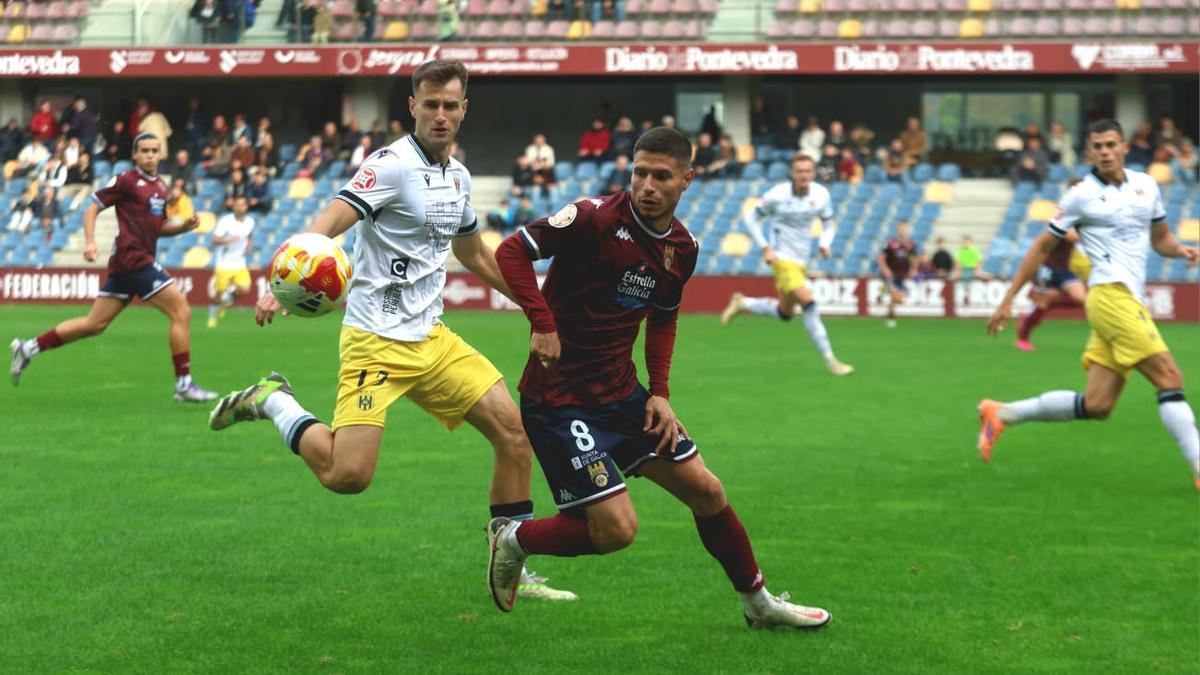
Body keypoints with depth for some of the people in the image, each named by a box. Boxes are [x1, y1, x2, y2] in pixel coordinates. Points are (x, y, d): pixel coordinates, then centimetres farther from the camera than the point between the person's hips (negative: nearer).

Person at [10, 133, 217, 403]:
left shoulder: (160, 186, 18)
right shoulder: (127, 180, -6)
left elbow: (158, 226, 25)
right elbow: (93, 207, -6)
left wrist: (184, 226, 7)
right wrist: (90, 241, -18)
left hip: (128, 262, 9)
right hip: (133, 257, -9)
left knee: (94, 324, 11)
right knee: (181, 312, -9)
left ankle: (29, 348, 17)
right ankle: (183, 384, -6)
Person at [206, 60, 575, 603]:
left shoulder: (457, 176, 12)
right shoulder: (392, 165, -13)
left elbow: (475, 256, 29)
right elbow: (328, 222, -26)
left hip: (431, 338, 7)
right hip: (376, 342, -7)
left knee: (514, 434, -3)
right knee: (347, 475, -17)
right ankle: (272, 401, 10)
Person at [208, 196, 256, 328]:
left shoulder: (250, 221, 3)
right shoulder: (225, 221, -12)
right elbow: (215, 240, -16)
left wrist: (249, 245, 6)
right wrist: (228, 240, -34)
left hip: (240, 264, 4)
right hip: (223, 264, -4)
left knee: (244, 290, -14)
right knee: (219, 293, -1)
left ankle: (228, 297, 17)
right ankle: (213, 315, 25)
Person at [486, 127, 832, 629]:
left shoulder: (683, 248, 4)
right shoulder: (596, 218, -18)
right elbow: (511, 251, -18)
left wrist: (660, 393, 9)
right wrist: (542, 322, -28)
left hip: (621, 393, 7)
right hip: (558, 398, -7)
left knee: (707, 492, 10)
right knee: (617, 528, -14)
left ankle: (758, 603, 30)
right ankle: (514, 538, 13)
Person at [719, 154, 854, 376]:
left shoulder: (821, 194, -4)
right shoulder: (777, 195, -16)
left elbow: (829, 224, 11)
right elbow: (752, 219, -4)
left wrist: (825, 243, -10)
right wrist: (765, 248, -13)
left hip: (801, 261, 6)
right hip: (782, 259, -6)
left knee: (785, 313, 16)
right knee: (808, 303, -21)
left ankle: (742, 304, 39)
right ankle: (829, 360, -16)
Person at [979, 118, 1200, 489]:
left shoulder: (1145, 185, 15)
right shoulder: (1082, 195, -1)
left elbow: (1160, 239, 27)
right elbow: (1041, 248, 6)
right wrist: (1007, 300, 4)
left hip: (1131, 303, 7)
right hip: (1112, 296, -7)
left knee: (1096, 406, 4)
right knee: (1170, 379, -16)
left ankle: (1002, 414, 16)